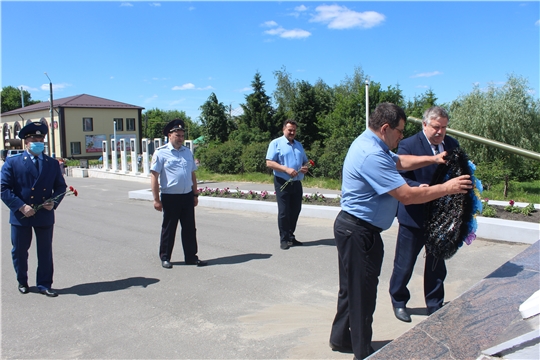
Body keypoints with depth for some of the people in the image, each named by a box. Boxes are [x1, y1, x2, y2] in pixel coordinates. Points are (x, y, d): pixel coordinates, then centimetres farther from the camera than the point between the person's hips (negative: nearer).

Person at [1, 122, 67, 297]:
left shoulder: (53, 163, 7)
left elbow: (60, 186, 11)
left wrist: (54, 202, -9)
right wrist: (20, 206, -16)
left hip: (45, 216, 2)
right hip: (21, 215, -1)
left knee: (45, 252, 6)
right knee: (19, 251, 12)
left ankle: (44, 284, 19)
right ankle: (22, 282, 33)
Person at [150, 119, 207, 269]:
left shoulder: (187, 152, 13)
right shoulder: (161, 153, -5)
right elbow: (154, 176, -8)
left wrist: (195, 194, 15)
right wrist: (156, 199, -12)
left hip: (187, 196, 5)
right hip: (170, 197, -5)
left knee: (190, 228, 9)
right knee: (168, 228, 7)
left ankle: (191, 257, 19)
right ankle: (165, 258, 20)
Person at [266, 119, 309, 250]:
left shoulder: (299, 145, 17)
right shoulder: (276, 143, -3)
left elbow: (305, 161, 21)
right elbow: (269, 163, -12)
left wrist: (305, 167, -4)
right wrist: (286, 169, -22)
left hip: (297, 183, 6)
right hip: (282, 183, -6)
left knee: (295, 211, 10)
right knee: (284, 212, -1)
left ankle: (291, 236, 24)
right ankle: (284, 239, 8)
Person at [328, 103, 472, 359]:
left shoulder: (369, 144, 8)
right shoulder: (372, 155, -25)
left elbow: (399, 161, 23)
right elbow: (407, 196, -26)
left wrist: (433, 159, 10)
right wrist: (447, 188, -14)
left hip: (352, 228, 11)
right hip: (359, 232, -11)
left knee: (352, 288, 22)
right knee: (362, 293, 3)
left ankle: (341, 338, 37)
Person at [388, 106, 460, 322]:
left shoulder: (452, 145, 5)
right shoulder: (408, 145, -11)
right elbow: (400, 178, -15)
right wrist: (417, 187, -33)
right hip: (414, 217, -5)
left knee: (437, 264, 17)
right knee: (404, 264, 8)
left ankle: (435, 306, 34)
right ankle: (398, 302, 31)